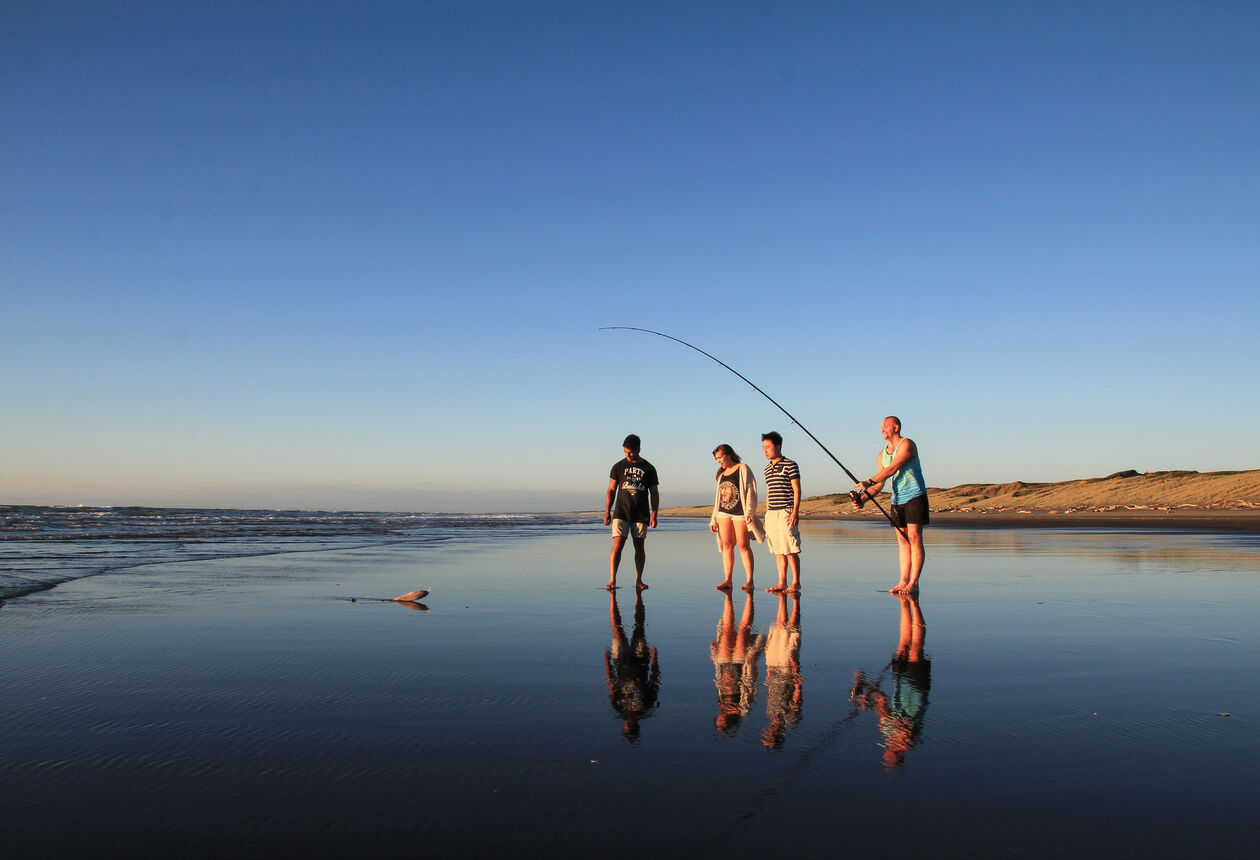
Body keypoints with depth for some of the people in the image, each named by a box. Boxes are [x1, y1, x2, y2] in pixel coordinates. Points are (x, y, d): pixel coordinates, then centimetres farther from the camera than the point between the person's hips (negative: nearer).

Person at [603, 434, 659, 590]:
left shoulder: (649, 469, 6)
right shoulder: (618, 467, 5)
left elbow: (654, 494, 8)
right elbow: (611, 491, 7)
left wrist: (654, 515, 1)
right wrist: (607, 512, -1)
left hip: (641, 514, 1)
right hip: (621, 513, -1)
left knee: (639, 546, 5)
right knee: (617, 545, -11)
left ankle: (638, 580, 13)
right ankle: (612, 580, -11)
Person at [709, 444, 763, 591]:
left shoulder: (742, 469, 0)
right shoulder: (722, 474, 19)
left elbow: (750, 490, -7)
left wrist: (749, 512, -15)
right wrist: (714, 519, 16)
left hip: (740, 512, -6)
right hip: (723, 513, 6)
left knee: (743, 545, -6)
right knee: (726, 545, 1)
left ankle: (749, 581, -2)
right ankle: (727, 580, 2)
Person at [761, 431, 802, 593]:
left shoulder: (790, 465, -4)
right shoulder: (768, 469, 17)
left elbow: (797, 490, -7)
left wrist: (795, 512, -15)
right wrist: (766, 516, 19)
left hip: (786, 512, -7)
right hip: (771, 513, 7)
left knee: (791, 549, -6)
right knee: (778, 550, 7)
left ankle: (796, 582, 1)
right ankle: (782, 582, 11)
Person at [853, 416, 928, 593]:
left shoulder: (907, 444, -8)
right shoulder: (882, 455, 14)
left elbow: (892, 469, -20)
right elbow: (879, 483, 10)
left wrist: (868, 482, -26)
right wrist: (863, 498, -6)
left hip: (915, 496, -7)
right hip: (897, 499, 7)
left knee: (914, 538, -8)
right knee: (902, 540, 6)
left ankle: (914, 583, -8)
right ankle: (903, 581, 7)